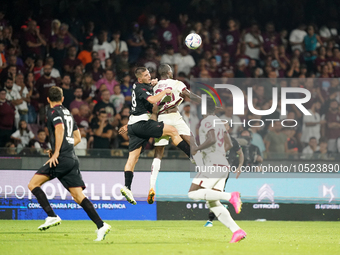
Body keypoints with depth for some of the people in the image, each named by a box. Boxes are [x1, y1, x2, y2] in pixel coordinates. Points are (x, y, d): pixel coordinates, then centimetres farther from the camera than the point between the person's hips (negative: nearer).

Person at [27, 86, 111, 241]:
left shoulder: (53, 111, -1)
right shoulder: (68, 113, 23)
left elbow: (60, 129, -19)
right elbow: (77, 138, 28)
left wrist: (56, 152, -19)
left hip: (61, 159, -8)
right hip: (72, 159, 8)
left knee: (33, 184, -2)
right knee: (78, 196, 3)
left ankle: (52, 216, -14)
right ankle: (101, 225, -10)